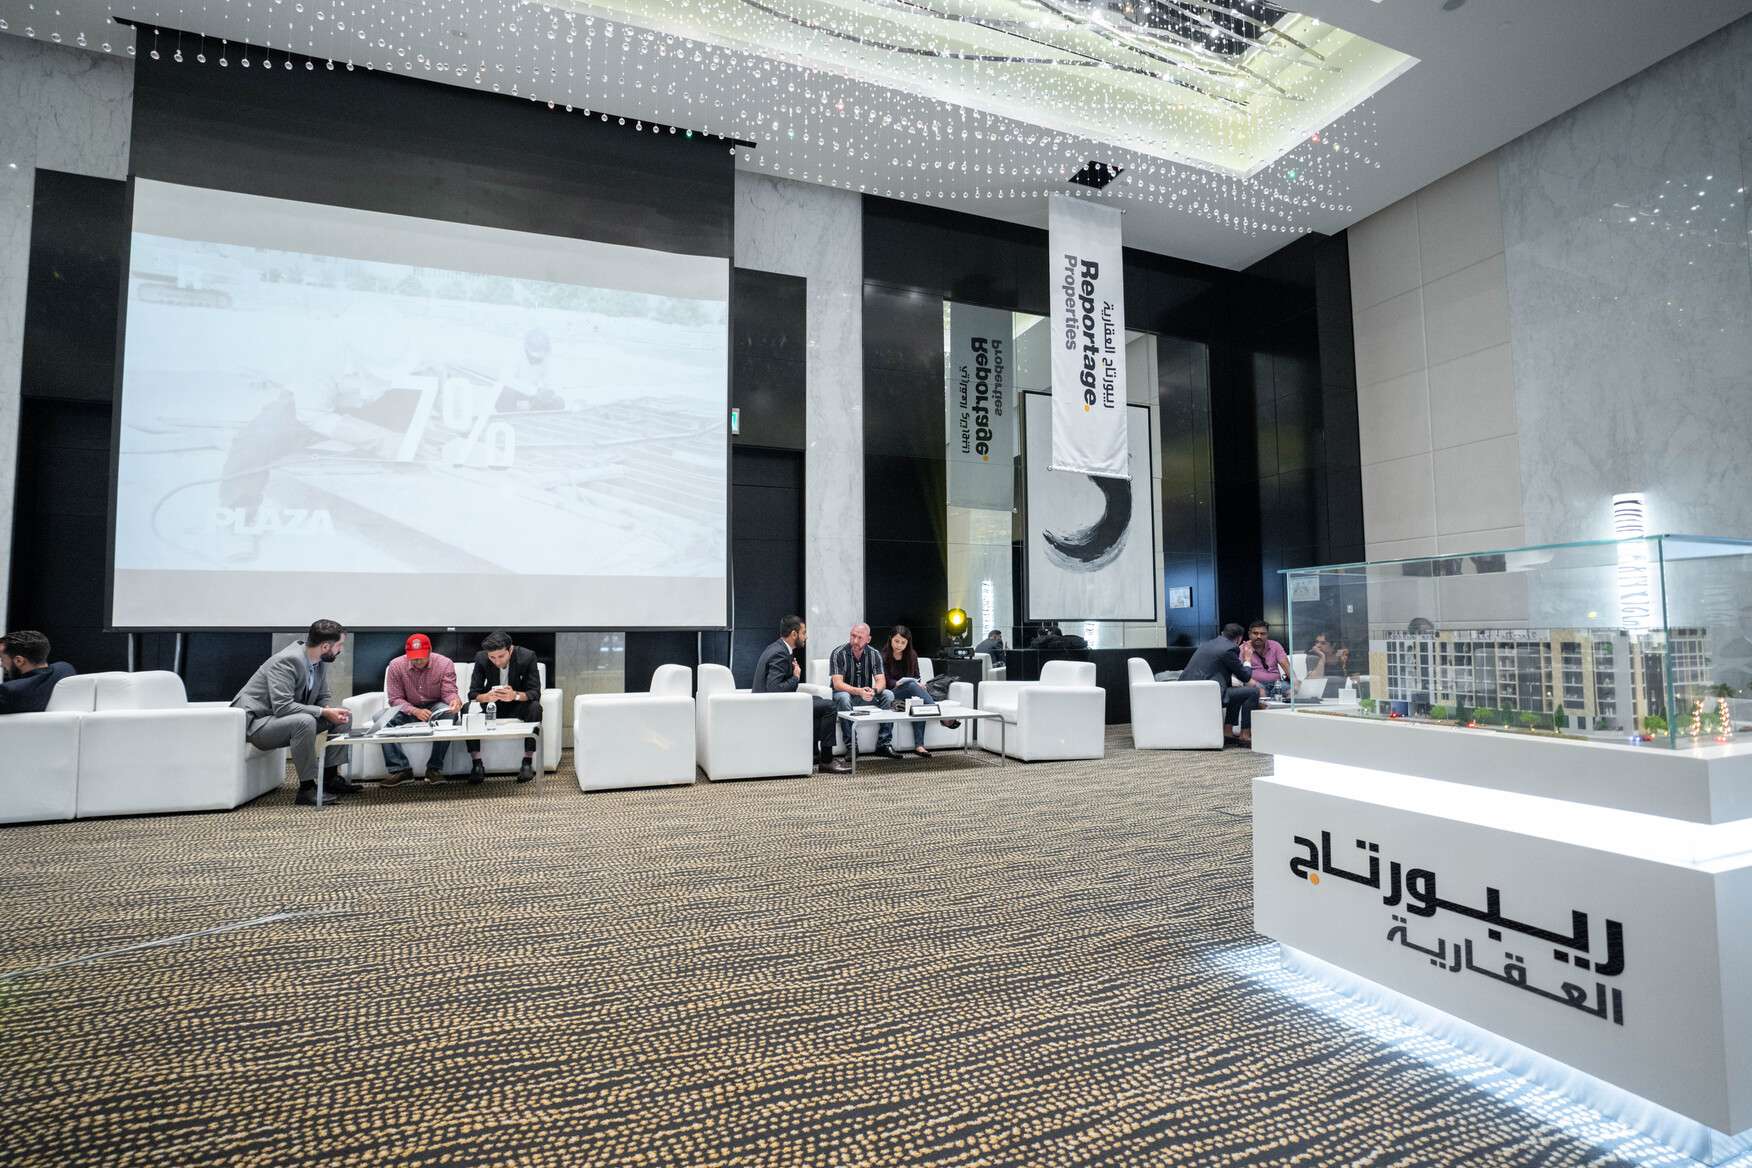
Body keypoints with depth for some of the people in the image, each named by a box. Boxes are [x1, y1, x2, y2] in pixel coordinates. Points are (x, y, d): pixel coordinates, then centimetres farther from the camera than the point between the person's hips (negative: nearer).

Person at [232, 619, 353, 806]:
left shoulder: (321, 661, -1)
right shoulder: (286, 661, -26)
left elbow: (323, 698, 8)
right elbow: (282, 707, -33)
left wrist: (332, 711, -13)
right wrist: (323, 712, -31)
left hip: (287, 719, 9)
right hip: (257, 721, -9)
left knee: (340, 717, 0)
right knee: (305, 721, -35)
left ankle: (330, 778, 1)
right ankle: (307, 788, -26)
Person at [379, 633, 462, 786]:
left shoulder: (445, 664, -13)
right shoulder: (396, 666, -11)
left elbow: (448, 692, -13)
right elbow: (395, 699, -10)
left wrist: (455, 700, -39)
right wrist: (415, 711, -28)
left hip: (435, 706, -1)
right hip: (409, 708, 1)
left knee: (448, 715, -36)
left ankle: (434, 768, -25)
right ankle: (399, 769, -21)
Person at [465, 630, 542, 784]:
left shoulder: (527, 656, -19)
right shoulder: (481, 658, -13)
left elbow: (535, 692, -21)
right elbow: (473, 693, -13)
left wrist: (515, 695, -43)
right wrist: (486, 697, -38)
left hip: (518, 704, -2)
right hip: (492, 705, 2)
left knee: (535, 708, -34)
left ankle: (527, 762, -26)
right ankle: (477, 764, -18)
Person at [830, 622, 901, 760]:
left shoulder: (874, 654, -2)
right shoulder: (839, 654, -13)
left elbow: (881, 681, -9)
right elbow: (837, 684, -22)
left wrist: (874, 690, -35)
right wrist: (858, 691, -39)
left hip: (866, 695, 4)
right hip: (845, 694, -3)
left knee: (888, 695, -20)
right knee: (843, 697, -37)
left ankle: (884, 744, -17)